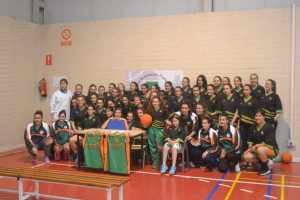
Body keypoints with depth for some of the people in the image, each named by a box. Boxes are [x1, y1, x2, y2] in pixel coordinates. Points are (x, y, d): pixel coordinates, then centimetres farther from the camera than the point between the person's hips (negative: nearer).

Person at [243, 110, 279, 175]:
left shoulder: (268, 127, -16)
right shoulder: (253, 127, 5)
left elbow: (268, 143, -22)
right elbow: (251, 140, 10)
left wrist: (256, 145, -22)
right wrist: (250, 148, -7)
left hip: (272, 149, -7)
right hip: (257, 149, 7)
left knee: (260, 149, -39)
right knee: (247, 157, -16)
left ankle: (266, 168, -15)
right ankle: (266, 162, 7)